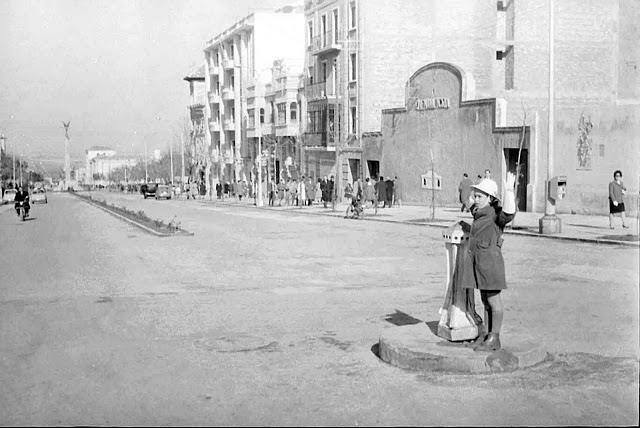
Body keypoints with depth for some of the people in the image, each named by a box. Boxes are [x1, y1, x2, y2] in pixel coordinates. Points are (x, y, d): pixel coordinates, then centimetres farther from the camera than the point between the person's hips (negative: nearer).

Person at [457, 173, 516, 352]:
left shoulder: (496, 214, -14)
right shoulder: (479, 213, 12)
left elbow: (509, 213, -35)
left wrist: (509, 190, -37)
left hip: (490, 260, -9)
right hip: (477, 260, 9)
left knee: (493, 300, 0)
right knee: (485, 300, 15)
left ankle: (494, 339, 7)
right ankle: (485, 334, 23)